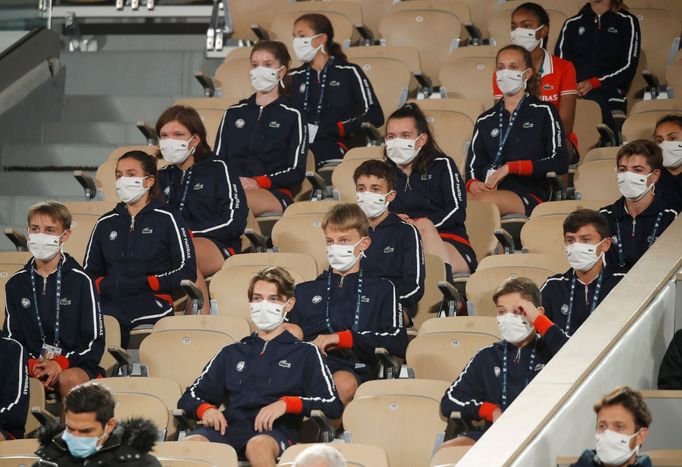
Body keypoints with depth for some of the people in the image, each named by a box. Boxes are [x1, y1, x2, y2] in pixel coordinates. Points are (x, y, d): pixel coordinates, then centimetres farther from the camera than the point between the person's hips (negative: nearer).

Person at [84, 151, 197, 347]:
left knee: (108, 318, -38)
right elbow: (89, 271, 21)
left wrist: (141, 283, -8)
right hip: (110, 300, 4)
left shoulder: (166, 218, 9)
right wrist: (104, 285, -3)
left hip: (153, 302, -4)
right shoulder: (105, 223, 25)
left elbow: (187, 272, 1)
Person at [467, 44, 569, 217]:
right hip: (488, 190, 4)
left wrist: (511, 167, -7)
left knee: (485, 200, -38)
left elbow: (559, 163, -1)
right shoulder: (485, 121, 26)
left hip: (529, 195, -4)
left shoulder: (544, 112, 11)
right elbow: (473, 167, 19)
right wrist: (472, 184, -7)